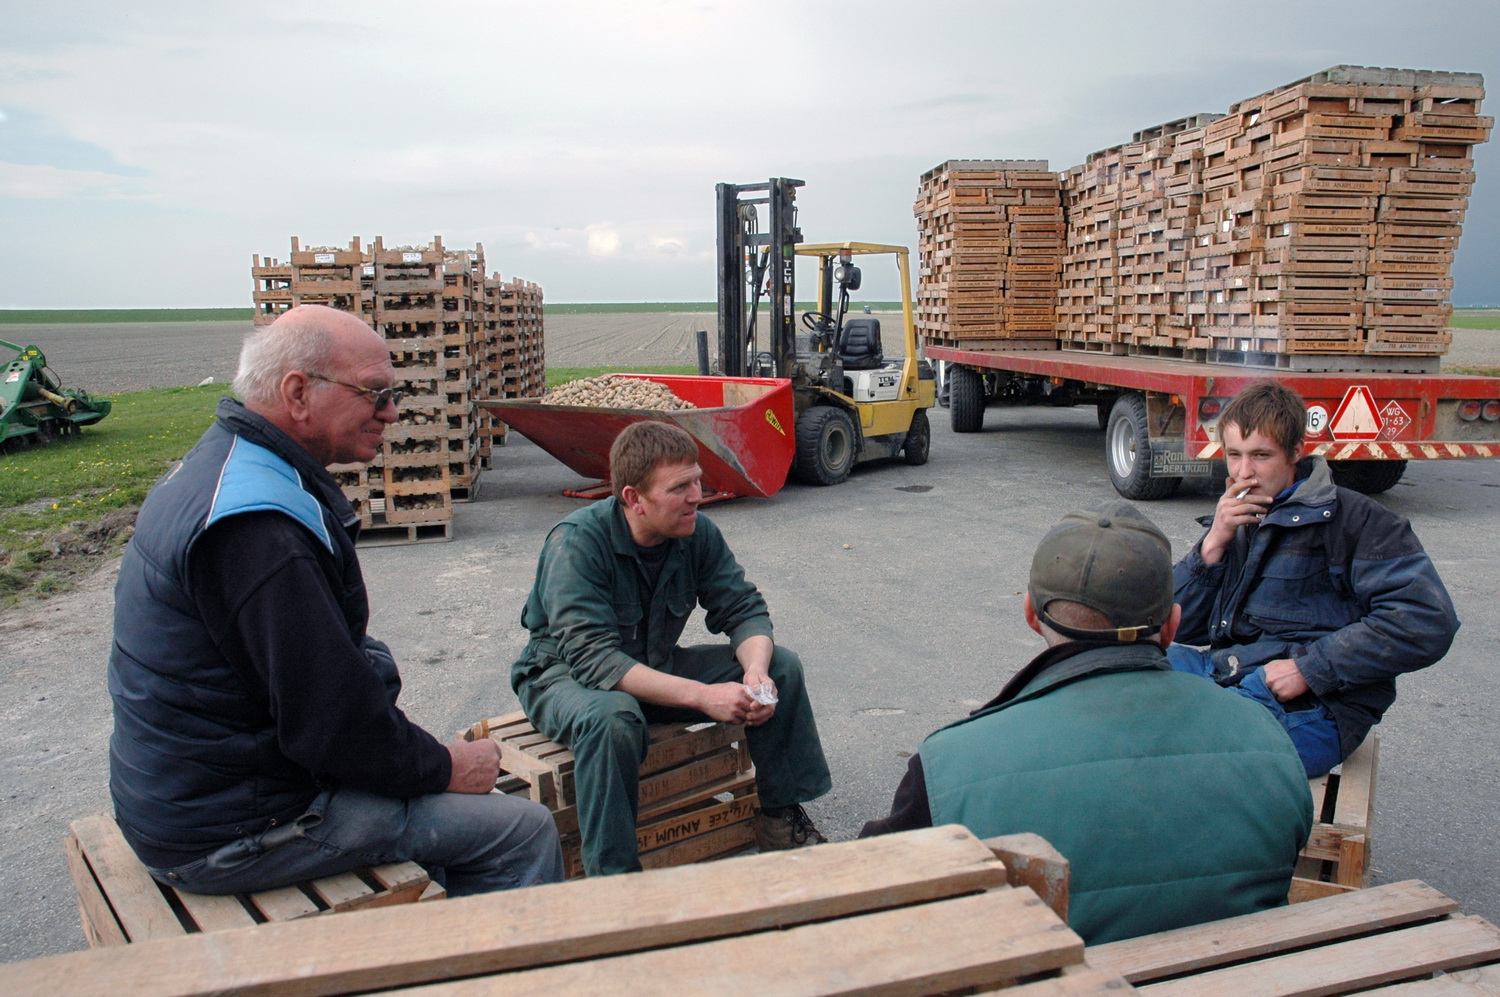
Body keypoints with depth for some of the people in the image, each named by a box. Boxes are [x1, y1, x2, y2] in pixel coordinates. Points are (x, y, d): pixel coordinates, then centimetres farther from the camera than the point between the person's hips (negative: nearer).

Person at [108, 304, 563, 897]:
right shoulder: (257, 528, -29)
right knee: (525, 832, -7)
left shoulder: (221, 462, 6)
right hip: (232, 835, -10)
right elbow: (333, 724, -25)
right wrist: (445, 768, -10)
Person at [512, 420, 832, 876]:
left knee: (780, 665, -9)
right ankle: (613, 875, -25)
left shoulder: (697, 533, -11)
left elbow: (743, 610, -7)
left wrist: (756, 671, -30)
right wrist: (700, 695, -41)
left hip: (656, 667, 6)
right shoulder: (577, 542, -28)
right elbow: (593, 659, -35)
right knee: (610, 716, -40)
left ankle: (781, 816, 5)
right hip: (565, 675, -5)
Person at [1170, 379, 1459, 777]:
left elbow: (1426, 621, -13)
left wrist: (1309, 669, -17)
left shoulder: (1353, 518, -2)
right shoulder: (1235, 523, 18)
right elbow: (1178, 628, 13)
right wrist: (1212, 545, -1)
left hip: (1313, 703, -7)